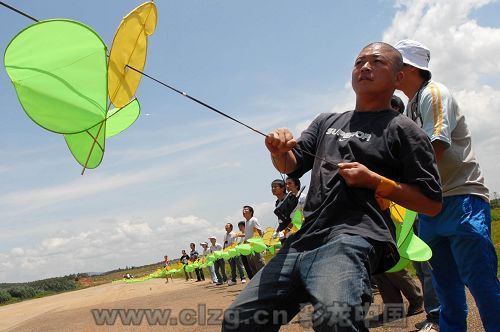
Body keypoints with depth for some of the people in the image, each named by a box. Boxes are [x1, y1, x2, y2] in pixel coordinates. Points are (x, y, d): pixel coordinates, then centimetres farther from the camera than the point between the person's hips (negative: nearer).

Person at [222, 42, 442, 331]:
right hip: (304, 239, 6)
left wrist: (374, 180, -6)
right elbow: (290, 166, 16)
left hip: (354, 235, -6)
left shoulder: (403, 130, 9)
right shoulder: (327, 122, 26)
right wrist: (279, 150, -7)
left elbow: (432, 204, 5)